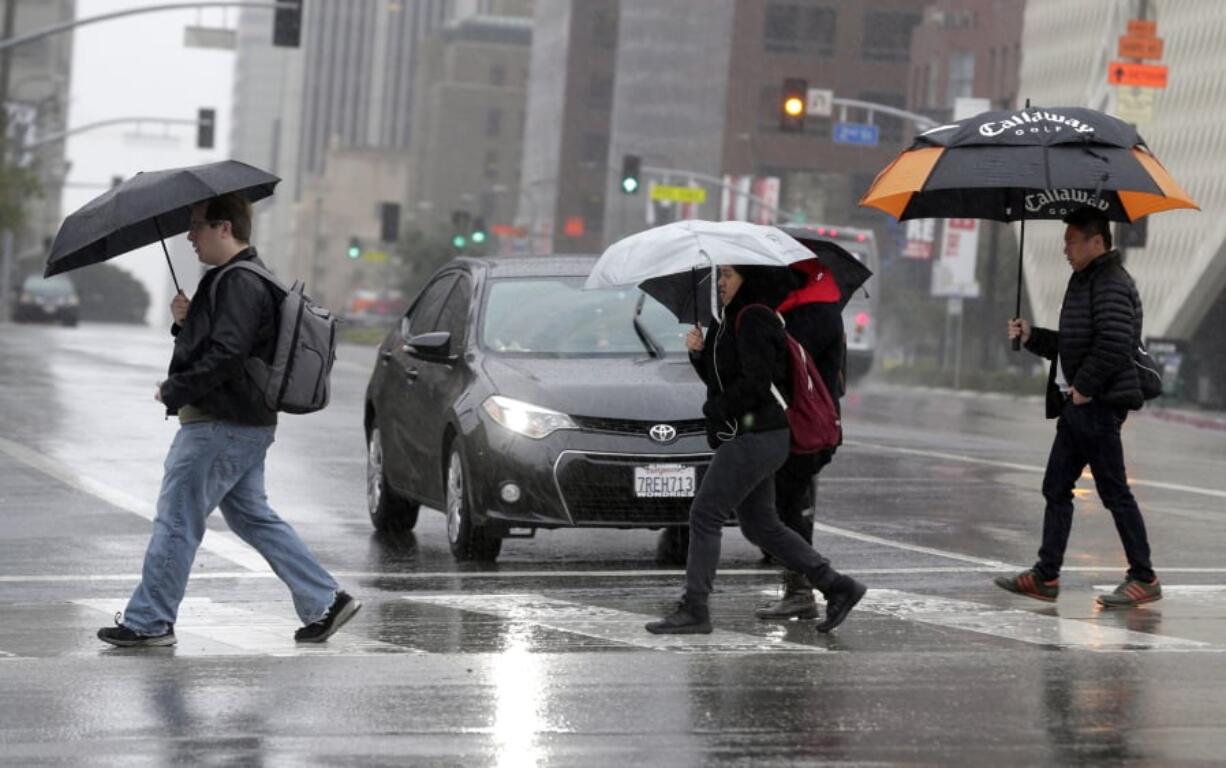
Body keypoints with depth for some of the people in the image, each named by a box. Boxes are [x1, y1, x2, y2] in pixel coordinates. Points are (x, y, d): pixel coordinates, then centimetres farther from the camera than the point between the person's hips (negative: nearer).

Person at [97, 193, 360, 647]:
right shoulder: (233, 278, 18)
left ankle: (148, 622, 2)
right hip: (247, 424, 11)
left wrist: (174, 390, -16)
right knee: (253, 517, 16)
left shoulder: (240, 284, -17)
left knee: (176, 521, -4)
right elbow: (207, 343, 23)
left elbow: (224, 355, -25)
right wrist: (185, 321, 3)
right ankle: (325, 601, 15)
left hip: (221, 427, -11)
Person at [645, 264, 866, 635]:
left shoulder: (753, 319, -14)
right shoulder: (734, 319, 17)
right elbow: (718, 376, 21)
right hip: (749, 437, 10)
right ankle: (837, 586, 16)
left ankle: (693, 610, -6)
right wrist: (699, 351, 3)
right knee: (760, 525, 14)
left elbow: (757, 381, -21)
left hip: (754, 436, -10)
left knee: (705, 514, -8)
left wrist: (717, 409, -11)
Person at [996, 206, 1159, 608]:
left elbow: (1114, 342, -26)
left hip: (1099, 406, -10)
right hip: (1077, 406, 10)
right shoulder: (1086, 281, 19)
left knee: (1114, 492, -4)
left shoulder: (1111, 284, -13)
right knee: (1056, 489, 8)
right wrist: (1031, 336, 13)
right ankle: (1046, 576, 11)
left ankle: (1144, 578, 3)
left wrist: (1084, 386, -20)